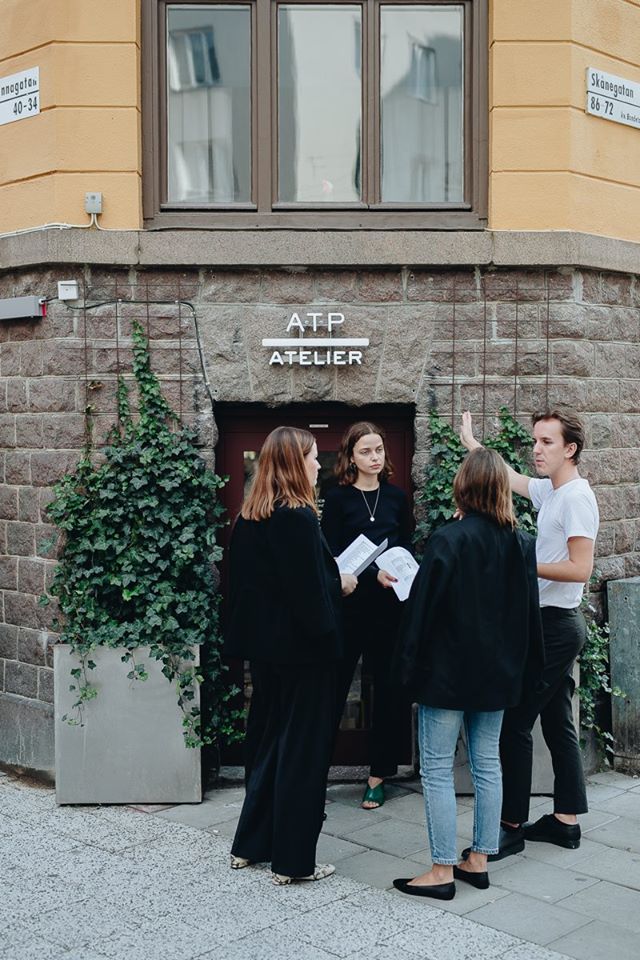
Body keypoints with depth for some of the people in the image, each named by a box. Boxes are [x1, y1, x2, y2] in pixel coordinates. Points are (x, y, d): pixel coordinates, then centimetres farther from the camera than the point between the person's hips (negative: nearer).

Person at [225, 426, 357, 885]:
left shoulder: (249, 518, 5)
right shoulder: (299, 518, -19)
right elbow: (313, 591, -21)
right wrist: (342, 583, -2)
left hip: (264, 647, 8)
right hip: (302, 647, -8)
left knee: (268, 740, 19)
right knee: (302, 750, 3)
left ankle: (250, 845, 29)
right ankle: (293, 860, 12)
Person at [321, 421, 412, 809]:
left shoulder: (397, 497, 9)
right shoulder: (338, 499, 0)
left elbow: (408, 546, 13)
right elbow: (333, 555, -7)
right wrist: (373, 573, -20)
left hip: (390, 606, 3)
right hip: (350, 604, -3)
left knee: (390, 689, 6)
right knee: (335, 687, -1)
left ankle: (379, 775, 16)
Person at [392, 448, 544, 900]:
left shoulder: (449, 540, -17)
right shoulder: (522, 543, 2)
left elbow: (424, 608, -15)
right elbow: (529, 610, 9)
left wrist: (410, 664, -6)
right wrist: (525, 668, 17)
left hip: (448, 672, -6)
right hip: (498, 672, 6)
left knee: (437, 768, 2)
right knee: (487, 764, 15)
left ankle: (443, 870, 6)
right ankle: (479, 860, 23)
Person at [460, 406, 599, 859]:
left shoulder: (577, 497, -16)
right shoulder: (550, 491, 10)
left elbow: (580, 568, -22)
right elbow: (508, 478, 28)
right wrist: (472, 443, 35)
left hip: (557, 624, -10)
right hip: (552, 622, 10)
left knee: (515, 724, -6)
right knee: (558, 724, 13)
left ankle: (512, 826, 1)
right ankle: (566, 820, 21)